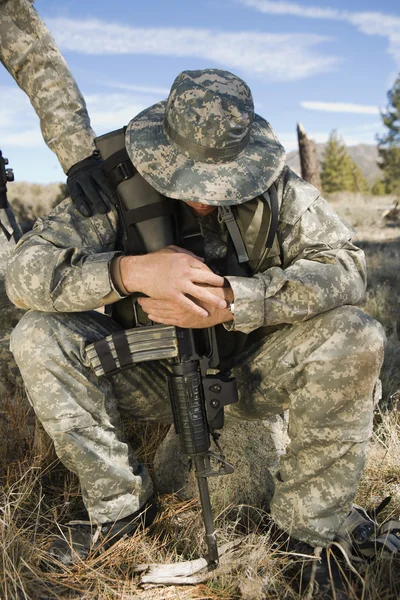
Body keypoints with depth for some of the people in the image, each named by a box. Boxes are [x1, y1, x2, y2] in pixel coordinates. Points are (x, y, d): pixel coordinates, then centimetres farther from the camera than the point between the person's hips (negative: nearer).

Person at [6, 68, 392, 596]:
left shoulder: (276, 189, -14)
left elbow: (346, 267, -22)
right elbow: (26, 272, -19)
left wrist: (231, 301, -35)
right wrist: (130, 271, -38)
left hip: (250, 371, 0)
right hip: (155, 374, 1)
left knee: (357, 338, -25)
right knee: (38, 337, -19)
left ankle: (307, 530, -8)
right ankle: (119, 501, -3)